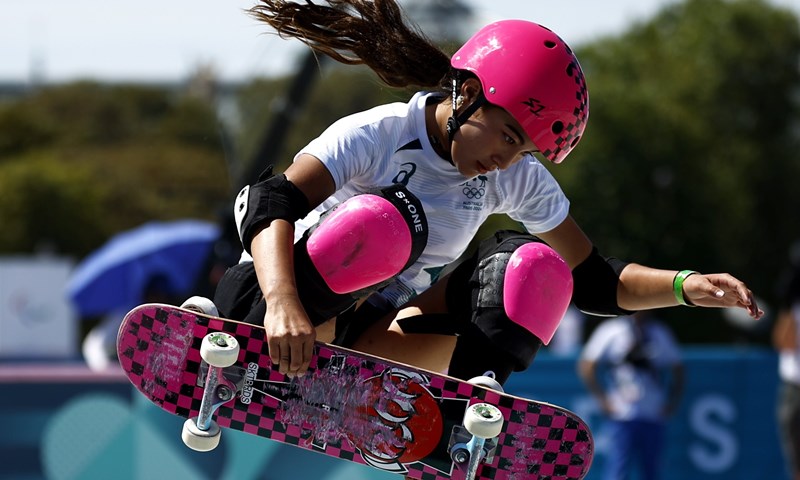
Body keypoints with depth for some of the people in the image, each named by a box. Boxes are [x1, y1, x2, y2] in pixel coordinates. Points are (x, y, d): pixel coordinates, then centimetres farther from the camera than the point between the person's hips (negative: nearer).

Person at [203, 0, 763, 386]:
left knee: (536, 270, -15)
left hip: (380, 341, 5)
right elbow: (271, 203, -30)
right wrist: (282, 304, -49)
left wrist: (687, 287, -13)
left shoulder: (519, 180, 2)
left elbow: (593, 281, 6)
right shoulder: (376, 136, -17)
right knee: (383, 221, -34)